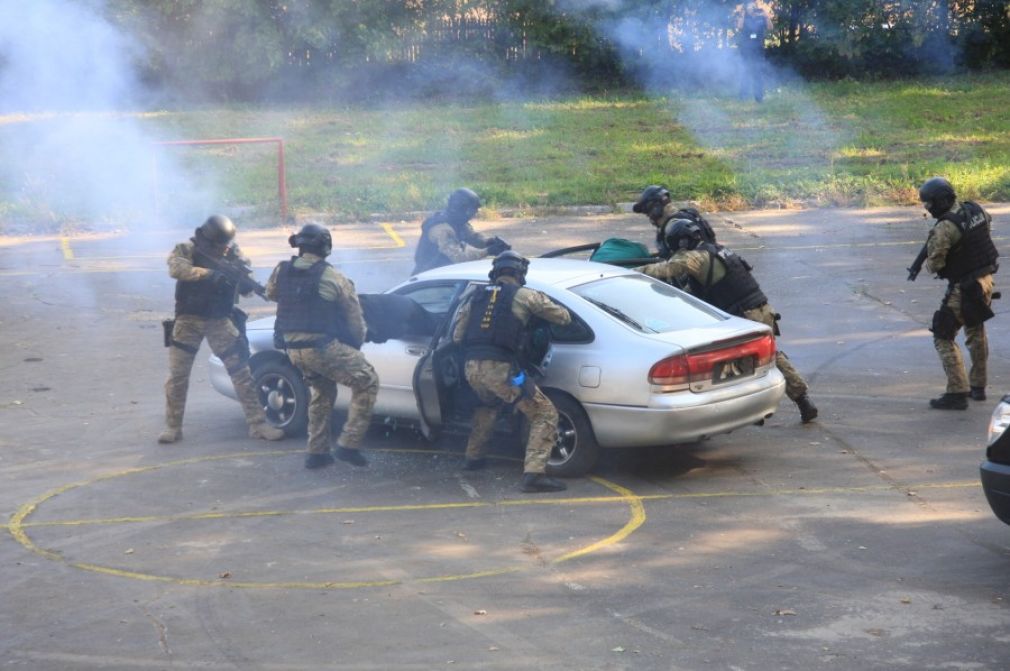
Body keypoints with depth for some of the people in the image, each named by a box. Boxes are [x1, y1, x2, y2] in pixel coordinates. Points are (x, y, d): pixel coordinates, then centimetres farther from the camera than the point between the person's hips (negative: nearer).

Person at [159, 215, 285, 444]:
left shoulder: (232, 252, 0)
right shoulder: (186, 250, -9)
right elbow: (176, 269, -30)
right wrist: (209, 273, -38)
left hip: (220, 321, 2)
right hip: (188, 321, -2)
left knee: (242, 373, -3)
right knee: (177, 375, 2)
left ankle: (258, 424, 1)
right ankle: (173, 427, 16)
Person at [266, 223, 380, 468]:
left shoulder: (281, 272, 2)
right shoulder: (333, 278, -10)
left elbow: (271, 293, 25)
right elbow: (355, 319, -3)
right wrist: (355, 345, 14)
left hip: (293, 349, 7)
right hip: (323, 347, -6)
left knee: (321, 391, 28)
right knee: (367, 382, 5)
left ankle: (317, 452, 26)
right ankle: (348, 444, -2)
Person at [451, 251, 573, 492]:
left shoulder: (475, 296, 18)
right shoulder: (523, 295, 5)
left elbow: (457, 335, 17)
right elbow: (563, 317, 9)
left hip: (471, 368, 6)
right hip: (499, 368, -6)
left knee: (488, 404, 39)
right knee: (545, 414, 0)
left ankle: (473, 457, 45)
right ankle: (534, 473, -15)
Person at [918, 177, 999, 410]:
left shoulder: (944, 228, -25)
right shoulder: (976, 209, -1)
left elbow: (934, 265, -22)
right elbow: (988, 222, 23)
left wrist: (927, 262, 1)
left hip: (964, 289, -8)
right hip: (986, 280, 8)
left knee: (944, 338, -2)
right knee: (976, 334, 24)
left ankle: (957, 393, -8)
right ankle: (978, 386, 34)